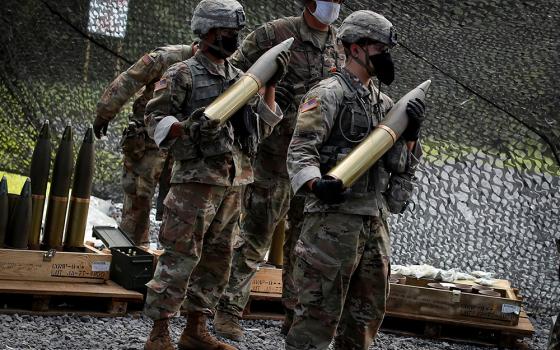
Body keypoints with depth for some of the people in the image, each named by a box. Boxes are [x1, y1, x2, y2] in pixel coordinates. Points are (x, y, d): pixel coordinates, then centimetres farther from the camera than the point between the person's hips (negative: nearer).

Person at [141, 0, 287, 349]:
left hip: (233, 183, 7)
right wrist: (189, 128, -22)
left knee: (217, 261, 11)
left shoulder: (240, 78, 16)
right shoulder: (183, 75, -3)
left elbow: (264, 126, 15)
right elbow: (154, 119, -6)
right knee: (180, 258, -7)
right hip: (196, 179, -7)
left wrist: (271, 84, 7)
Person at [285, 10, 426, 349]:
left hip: (376, 220, 8)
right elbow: (300, 149, -17)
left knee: (368, 311, 15)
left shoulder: (383, 102, 18)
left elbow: (402, 164, 16)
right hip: (334, 218, -8)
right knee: (321, 310, -6)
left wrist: (411, 131, -1)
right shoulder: (329, 94, -6)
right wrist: (315, 185, -35)